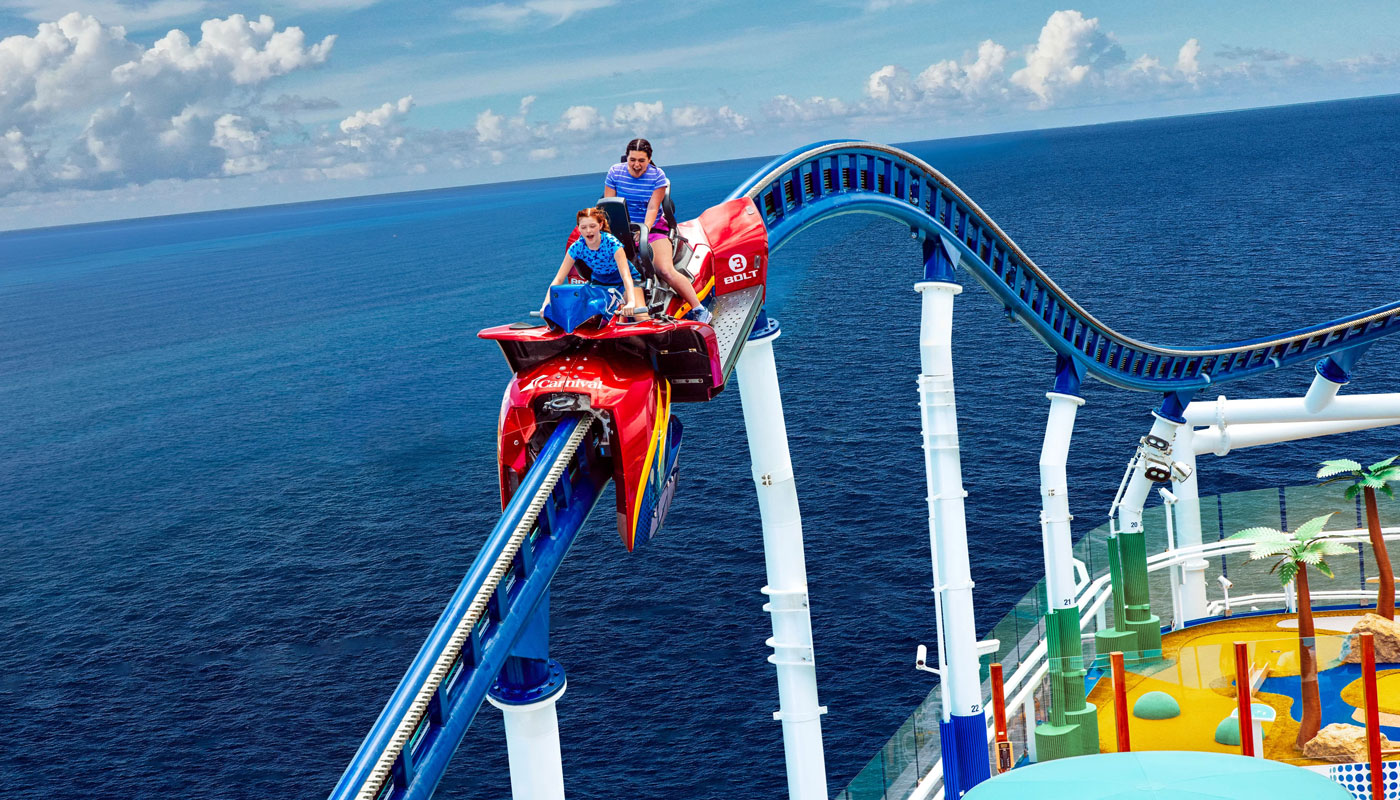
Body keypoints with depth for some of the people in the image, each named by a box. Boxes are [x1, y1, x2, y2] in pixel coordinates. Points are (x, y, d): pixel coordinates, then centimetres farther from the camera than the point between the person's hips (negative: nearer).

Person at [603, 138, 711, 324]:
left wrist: (645, 230, -27)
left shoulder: (657, 176, -6)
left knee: (666, 271, -20)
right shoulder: (615, 172, -1)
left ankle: (699, 309, -13)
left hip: (653, 228, -3)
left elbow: (653, 208, -12)